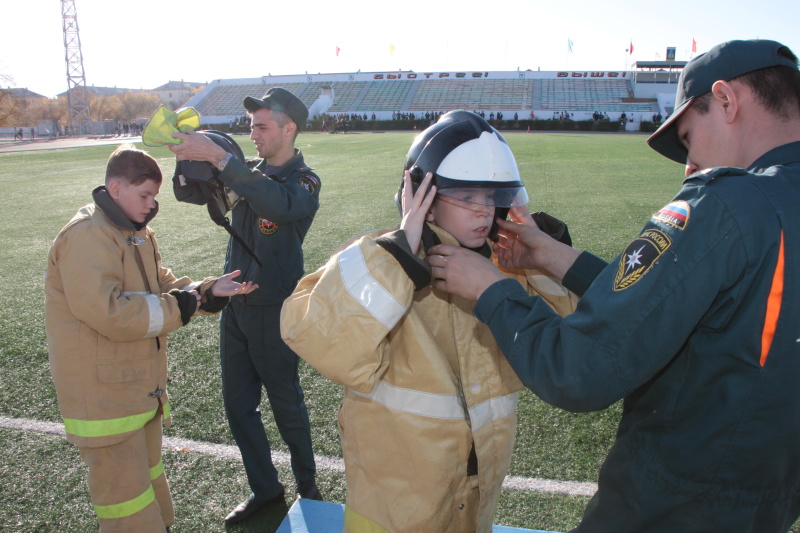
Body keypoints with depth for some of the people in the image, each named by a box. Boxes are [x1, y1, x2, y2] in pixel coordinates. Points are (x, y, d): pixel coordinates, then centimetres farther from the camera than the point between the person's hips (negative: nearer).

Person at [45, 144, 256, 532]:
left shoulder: (136, 234, 12)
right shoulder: (86, 237, -20)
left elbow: (164, 287, 10)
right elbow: (107, 312, -30)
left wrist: (207, 290, -8)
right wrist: (178, 307, -21)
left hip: (140, 387, 10)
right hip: (104, 394, -9)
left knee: (147, 477, 23)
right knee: (128, 501, 0)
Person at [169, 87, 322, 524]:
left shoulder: (304, 182, -12)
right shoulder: (252, 172, 8)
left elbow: (277, 202, -35)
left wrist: (217, 156, -39)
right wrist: (188, 157, -12)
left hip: (273, 310, -7)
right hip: (235, 304, 7)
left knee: (285, 402, 7)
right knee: (237, 403, 13)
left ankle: (307, 485, 31)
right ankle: (264, 490, 31)